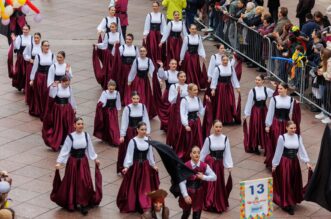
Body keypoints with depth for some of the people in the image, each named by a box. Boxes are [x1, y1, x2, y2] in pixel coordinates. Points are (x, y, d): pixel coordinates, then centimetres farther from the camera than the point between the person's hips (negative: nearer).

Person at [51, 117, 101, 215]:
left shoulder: (86, 135, -3)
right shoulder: (70, 137, -14)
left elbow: (90, 148, 11)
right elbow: (64, 150, -11)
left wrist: (95, 159, 19)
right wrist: (59, 162, -16)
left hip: (83, 161, 3)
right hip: (73, 162, -3)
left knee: (85, 183, -2)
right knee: (72, 183, 6)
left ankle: (83, 204, 7)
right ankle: (71, 204, 20)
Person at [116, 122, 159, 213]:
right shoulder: (133, 141, -13)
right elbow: (129, 155, -12)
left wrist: (153, 165, 16)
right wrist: (126, 166, -20)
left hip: (145, 167, 4)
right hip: (135, 166, -4)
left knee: (145, 187, 6)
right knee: (133, 187, 3)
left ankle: (144, 206, 15)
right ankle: (131, 206, 16)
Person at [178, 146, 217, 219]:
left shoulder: (204, 166, -9)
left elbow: (214, 177, -6)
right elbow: (182, 182, -17)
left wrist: (203, 177, -22)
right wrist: (185, 195, -23)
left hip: (199, 194, 2)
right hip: (188, 193, -1)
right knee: (186, 213, 14)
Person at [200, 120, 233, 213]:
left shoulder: (225, 139, -5)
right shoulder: (209, 139, -8)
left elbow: (227, 153, -2)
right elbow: (204, 152, 0)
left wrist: (229, 166, -6)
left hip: (219, 163, 2)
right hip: (210, 162, -2)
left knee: (219, 183, 10)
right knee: (210, 182, -2)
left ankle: (219, 204, 24)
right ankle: (208, 203, 7)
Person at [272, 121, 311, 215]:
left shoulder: (298, 137, 0)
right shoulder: (282, 137, -11)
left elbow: (302, 150, -2)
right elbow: (278, 152, -6)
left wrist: (307, 162, -11)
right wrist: (274, 165, -2)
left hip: (295, 162, 4)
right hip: (284, 162, -4)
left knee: (294, 183, 11)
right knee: (285, 184, 1)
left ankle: (293, 202, 25)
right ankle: (286, 204, 10)